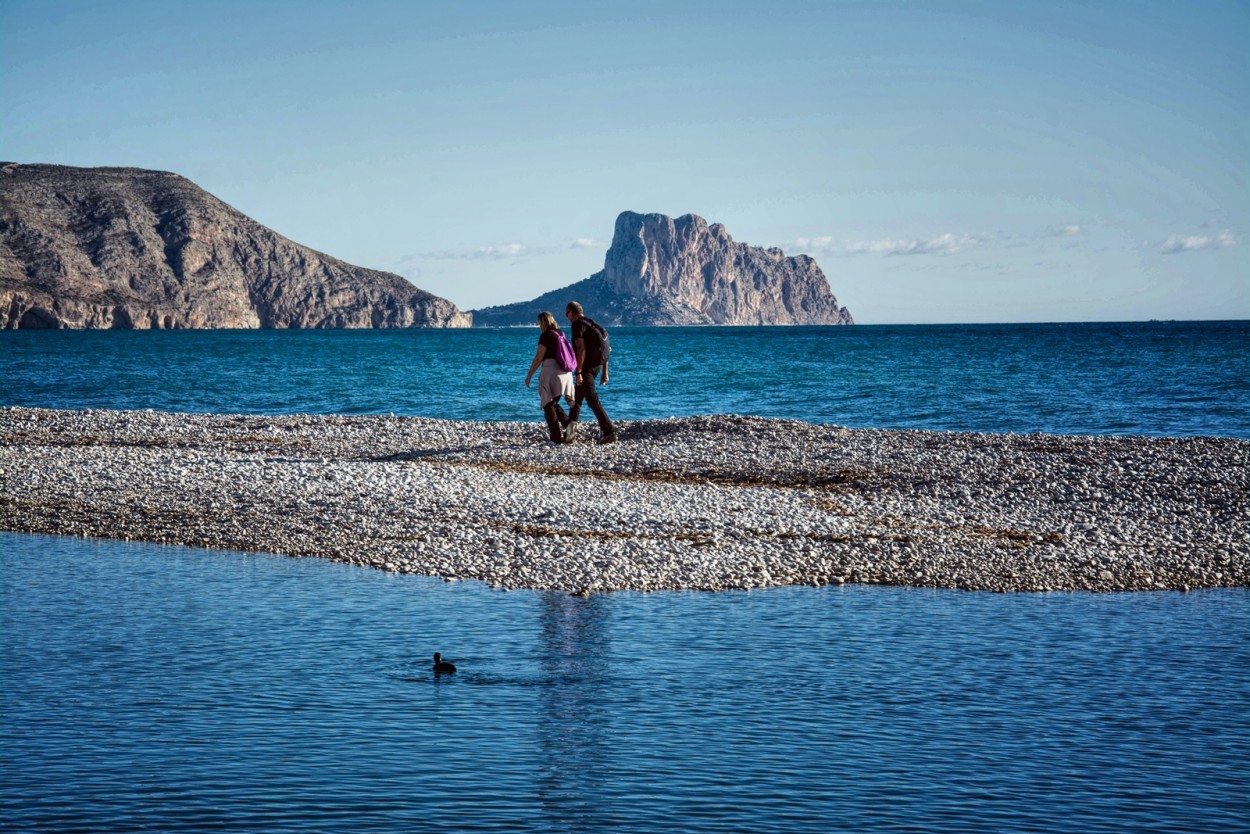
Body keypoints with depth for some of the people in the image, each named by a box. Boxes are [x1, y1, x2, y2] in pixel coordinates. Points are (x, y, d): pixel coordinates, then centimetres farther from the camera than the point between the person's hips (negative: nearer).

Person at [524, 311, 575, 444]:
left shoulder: (546, 336, -8)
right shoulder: (561, 334, 14)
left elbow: (538, 358, -10)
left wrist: (529, 375, -4)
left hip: (551, 371, -7)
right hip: (566, 373, 7)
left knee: (548, 405, 1)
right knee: (553, 403, 19)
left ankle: (556, 437, -3)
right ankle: (567, 423, -3)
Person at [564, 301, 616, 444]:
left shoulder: (577, 325, -10)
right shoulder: (592, 324, 17)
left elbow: (581, 349, -21)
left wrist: (578, 372, -22)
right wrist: (605, 372, 19)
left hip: (586, 366, -9)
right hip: (597, 365, 9)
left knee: (592, 400, -9)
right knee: (578, 395, 23)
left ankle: (609, 431, -15)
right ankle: (571, 425, 31)